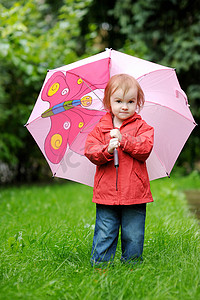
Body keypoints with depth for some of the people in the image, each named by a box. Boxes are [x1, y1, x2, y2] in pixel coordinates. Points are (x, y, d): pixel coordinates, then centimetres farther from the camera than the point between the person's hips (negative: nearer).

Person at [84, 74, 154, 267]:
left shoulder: (142, 127, 3)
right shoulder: (100, 129, 6)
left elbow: (145, 148, -12)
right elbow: (90, 151, -4)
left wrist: (123, 140, -21)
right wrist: (107, 150, -23)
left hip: (134, 193, 0)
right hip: (106, 192, 1)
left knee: (133, 236, 9)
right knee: (104, 235, 6)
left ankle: (132, 265, 25)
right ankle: (99, 264, 19)